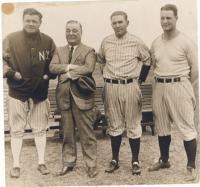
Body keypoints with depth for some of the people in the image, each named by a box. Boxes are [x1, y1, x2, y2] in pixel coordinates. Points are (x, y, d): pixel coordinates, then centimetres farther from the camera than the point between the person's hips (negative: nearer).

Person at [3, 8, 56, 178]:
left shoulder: (48, 41, 1)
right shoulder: (11, 39, -4)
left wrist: (48, 75, -6)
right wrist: (11, 73, -18)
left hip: (40, 92, 2)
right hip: (17, 92, -1)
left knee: (40, 129, 11)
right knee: (17, 130, 6)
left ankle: (41, 162, 23)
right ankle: (16, 165, 17)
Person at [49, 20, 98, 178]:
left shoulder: (89, 51, 1)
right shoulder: (59, 51, 14)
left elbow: (89, 68, -16)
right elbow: (52, 67, -1)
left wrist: (67, 73, -15)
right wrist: (69, 66, -16)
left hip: (82, 96, -4)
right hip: (64, 96, 4)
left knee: (87, 133, 2)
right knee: (67, 133, 13)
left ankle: (91, 165, 12)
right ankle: (68, 163, 25)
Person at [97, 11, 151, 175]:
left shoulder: (136, 42, -2)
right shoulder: (105, 42, 5)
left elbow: (147, 60, 9)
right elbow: (101, 61, 22)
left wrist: (140, 80, 4)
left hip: (130, 86, -2)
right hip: (111, 87, 3)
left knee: (133, 125, 3)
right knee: (114, 125, 9)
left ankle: (135, 161, 13)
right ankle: (115, 160, 19)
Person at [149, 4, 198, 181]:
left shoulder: (186, 42, -7)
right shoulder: (156, 42, 9)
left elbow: (194, 69, -3)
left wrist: (185, 87, 3)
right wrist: (162, 80, 11)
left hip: (179, 86, -6)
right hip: (159, 87, 6)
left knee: (186, 127, -2)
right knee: (162, 126, 15)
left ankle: (191, 166, 8)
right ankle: (164, 160, 32)